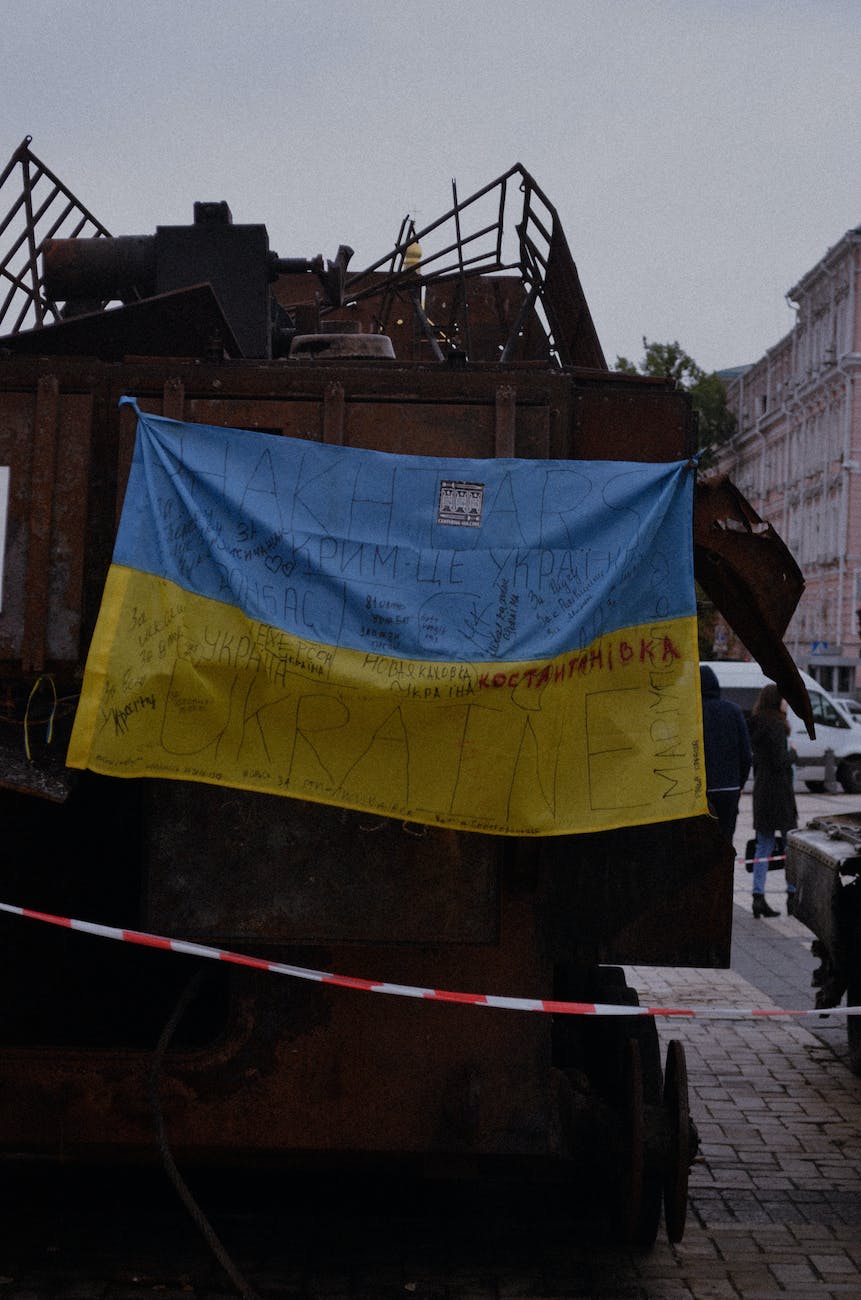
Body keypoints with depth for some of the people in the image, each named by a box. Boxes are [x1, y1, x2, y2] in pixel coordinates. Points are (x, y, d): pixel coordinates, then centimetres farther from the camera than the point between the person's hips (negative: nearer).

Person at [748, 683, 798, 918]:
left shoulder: (757, 725, 11)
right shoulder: (776, 726, -15)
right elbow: (780, 761, -18)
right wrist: (792, 753, -2)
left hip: (761, 790, 8)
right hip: (779, 790, -8)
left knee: (763, 846, 7)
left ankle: (758, 896, 3)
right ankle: (793, 895, 8)